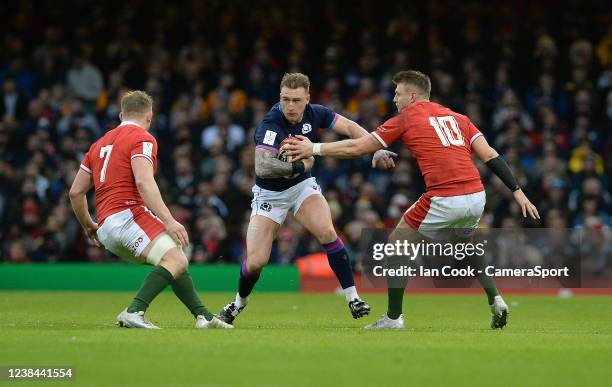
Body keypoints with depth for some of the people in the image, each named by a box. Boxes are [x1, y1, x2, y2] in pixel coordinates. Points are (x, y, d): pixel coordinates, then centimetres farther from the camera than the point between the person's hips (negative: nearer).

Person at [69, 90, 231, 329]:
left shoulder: (100, 144, 24)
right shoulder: (142, 139, 0)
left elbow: (76, 192, 24)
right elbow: (144, 182, -18)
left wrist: (88, 226, 37)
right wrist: (169, 221, -24)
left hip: (106, 229, 9)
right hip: (129, 214, -9)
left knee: (177, 261, 19)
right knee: (176, 260, -22)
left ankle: (203, 316, 10)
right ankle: (134, 312, -37)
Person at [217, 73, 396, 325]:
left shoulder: (314, 114, -13)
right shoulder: (270, 124, -30)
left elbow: (350, 128, -3)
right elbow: (262, 167, -43)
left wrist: (376, 150, -17)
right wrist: (301, 165, -36)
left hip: (302, 186, 3)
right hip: (270, 194, -3)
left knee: (327, 232, -23)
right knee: (255, 262, -8)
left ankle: (352, 297, -15)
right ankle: (239, 301, 24)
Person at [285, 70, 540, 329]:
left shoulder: (405, 119, 7)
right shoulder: (457, 118, 20)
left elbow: (356, 148, 11)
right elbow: (489, 155, 10)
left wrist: (314, 149, 21)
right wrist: (517, 191, 12)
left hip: (444, 200, -6)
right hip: (476, 196, 6)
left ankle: (393, 318, 14)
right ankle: (496, 302, 19)